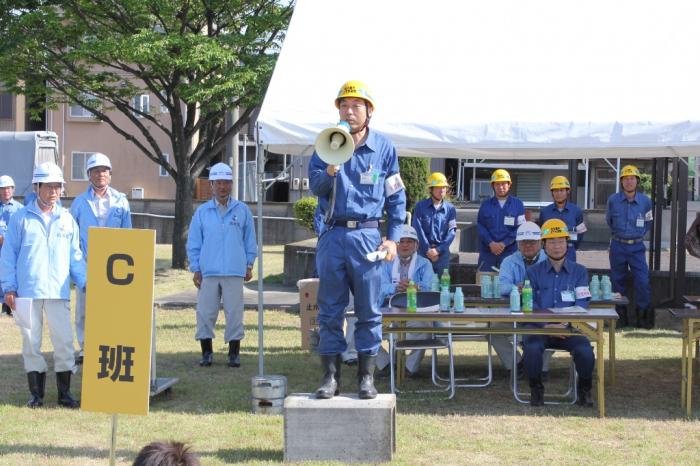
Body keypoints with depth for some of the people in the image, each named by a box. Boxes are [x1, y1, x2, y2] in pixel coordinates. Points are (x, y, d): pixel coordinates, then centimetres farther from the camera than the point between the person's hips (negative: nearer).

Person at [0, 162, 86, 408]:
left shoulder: (67, 219, 9)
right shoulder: (21, 218, 3)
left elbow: (75, 256, 13)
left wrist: (84, 283, 3)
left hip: (59, 291, 1)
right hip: (28, 291, -1)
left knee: (64, 342, -1)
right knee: (31, 342, 5)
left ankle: (64, 393, 9)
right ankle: (36, 393, 14)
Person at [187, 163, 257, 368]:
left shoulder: (242, 210, 7)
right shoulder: (202, 212, 7)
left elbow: (249, 240, 12)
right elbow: (193, 243, 9)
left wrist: (249, 265, 8)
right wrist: (195, 269, 3)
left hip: (234, 272, -1)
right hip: (208, 272, 1)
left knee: (234, 313, 0)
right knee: (205, 313, 1)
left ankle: (234, 353, 9)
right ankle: (206, 353, 11)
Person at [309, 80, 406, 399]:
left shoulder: (383, 148, 5)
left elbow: (396, 197, 7)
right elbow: (315, 185, -4)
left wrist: (393, 237, 0)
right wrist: (329, 172, -26)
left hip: (367, 236, -1)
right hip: (333, 236, 1)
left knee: (369, 310, 3)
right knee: (329, 310, 3)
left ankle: (367, 376, 10)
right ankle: (330, 376, 9)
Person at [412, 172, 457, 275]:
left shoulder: (450, 209, 6)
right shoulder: (420, 206, 1)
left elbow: (451, 232, -1)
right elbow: (417, 229, -5)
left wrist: (438, 250, -11)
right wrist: (428, 249, -11)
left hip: (442, 252, 1)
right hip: (423, 251, -1)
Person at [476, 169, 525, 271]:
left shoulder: (517, 204, 6)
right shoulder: (485, 205, 11)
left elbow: (520, 227, -1)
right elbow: (480, 226, 4)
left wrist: (504, 243, -10)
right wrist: (491, 243, -12)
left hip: (509, 251, -2)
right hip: (487, 251, 2)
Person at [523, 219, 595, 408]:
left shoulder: (579, 272, 11)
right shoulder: (534, 272, 11)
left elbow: (581, 305, 0)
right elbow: (529, 305, 0)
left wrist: (566, 325, -18)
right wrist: (546, 325, -17)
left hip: (568, 328, 0)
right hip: (538, 326, 0)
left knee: (585, 350, -29)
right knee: (532, 347, -33)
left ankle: (584, 390, 0)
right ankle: (536, 389, -7)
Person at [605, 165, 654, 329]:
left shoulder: (645, 201, -1)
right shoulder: (613, 200, -3)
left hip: (637, 247, 0)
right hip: (618, 246, 0)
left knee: (642, 281, -9)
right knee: (618, 281, 6)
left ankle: (643, 315, 0)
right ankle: (621, 316, 16)